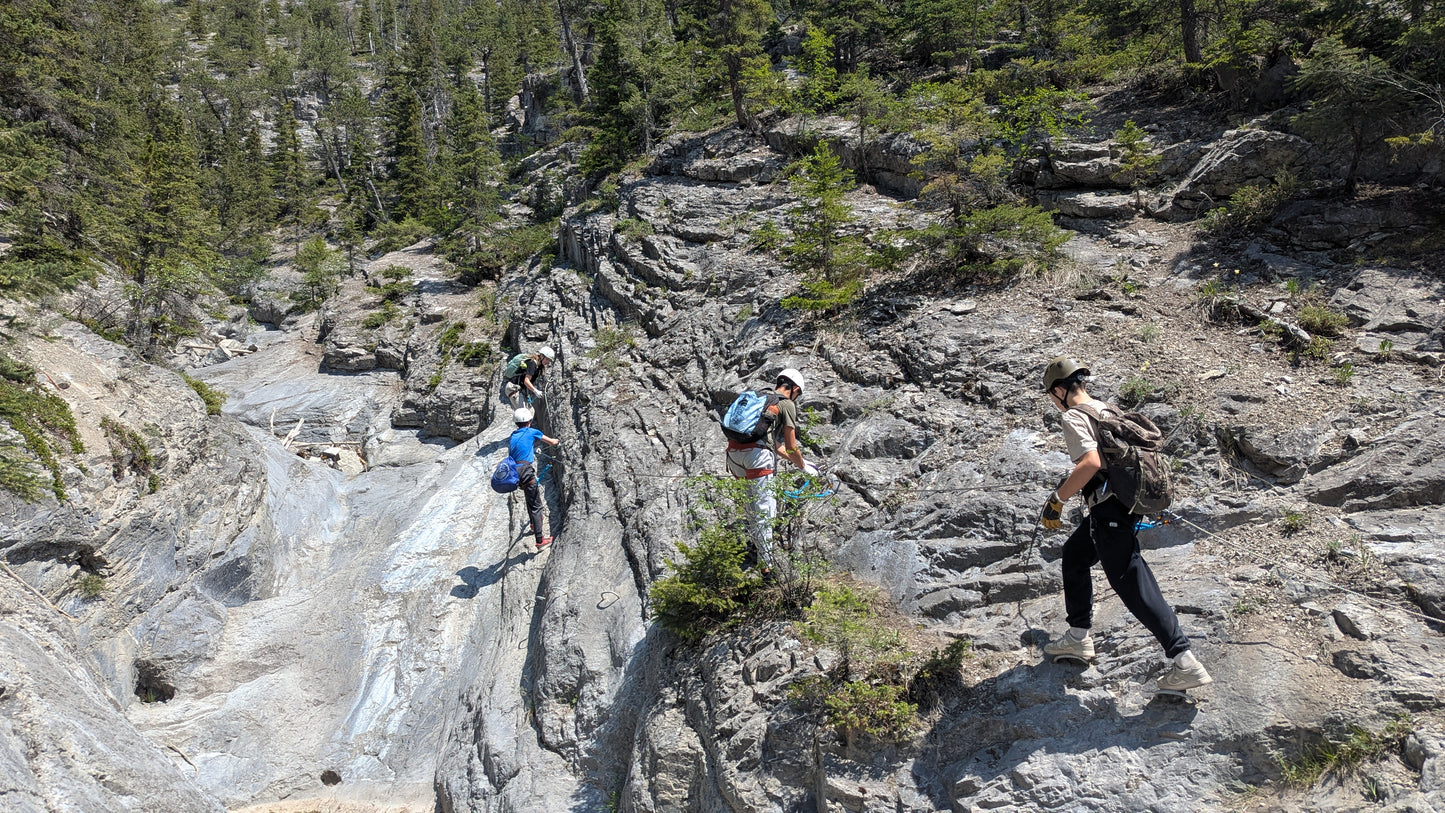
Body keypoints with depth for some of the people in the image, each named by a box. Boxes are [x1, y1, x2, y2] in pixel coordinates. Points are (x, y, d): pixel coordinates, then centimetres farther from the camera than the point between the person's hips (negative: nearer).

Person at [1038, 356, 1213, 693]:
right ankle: (1078, 637, 30)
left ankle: (1185, 663, -8)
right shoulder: (1109, 409, 15)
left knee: (1133, 586, -7)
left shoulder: (1074, 417, -11)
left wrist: (1057, 499, -19)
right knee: (1074, 555, 24)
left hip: (1108, 512, -10)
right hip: (1125, 501, 10)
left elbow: (1090, 462, -27)